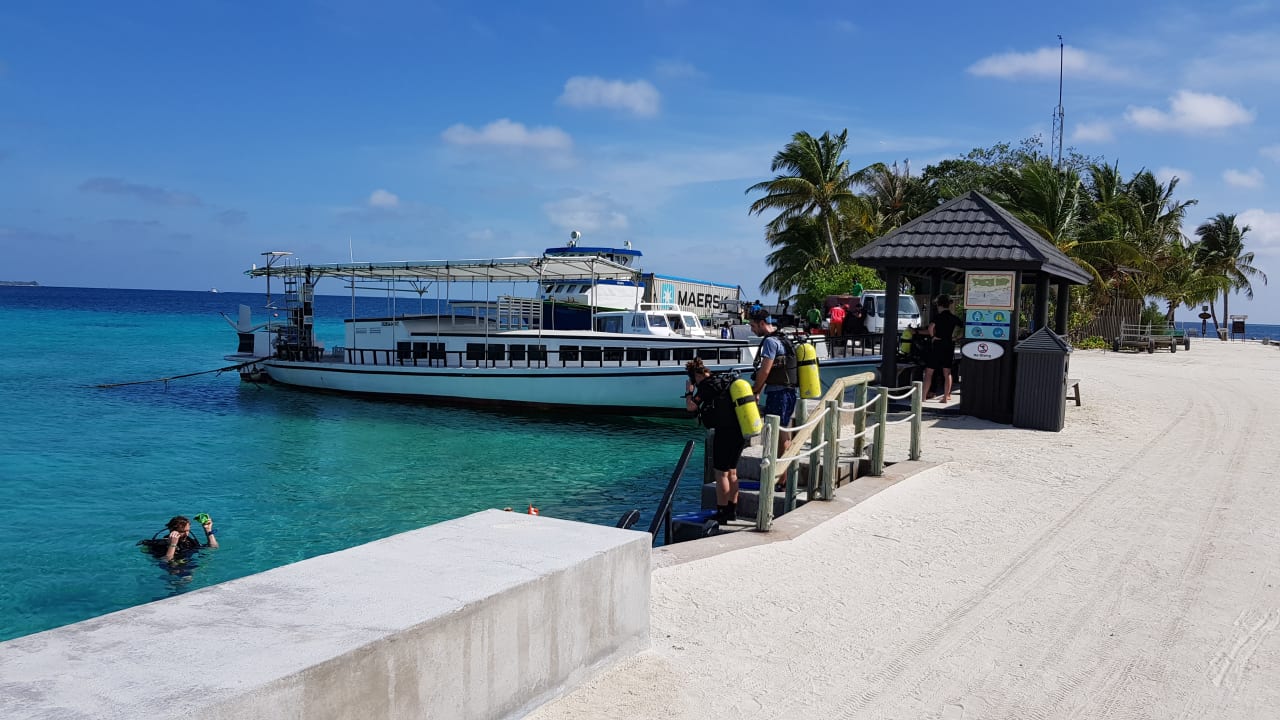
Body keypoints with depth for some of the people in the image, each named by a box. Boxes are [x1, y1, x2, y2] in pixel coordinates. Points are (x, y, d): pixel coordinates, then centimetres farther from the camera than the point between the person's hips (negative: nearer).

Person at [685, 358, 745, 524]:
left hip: (725, 432, -8)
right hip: (741, 431, 8)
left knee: (721, 473, 0)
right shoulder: (726, 382, 16)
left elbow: (691, 406, -13)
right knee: (732, 472, 16)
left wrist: (689, 391, 4)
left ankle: (722, 514, 3)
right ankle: (732, 511, 23)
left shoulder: (706, 386, -8)